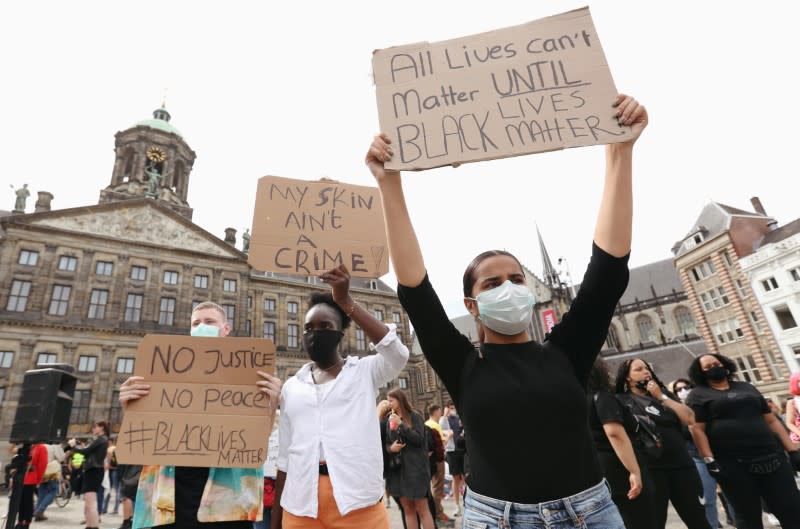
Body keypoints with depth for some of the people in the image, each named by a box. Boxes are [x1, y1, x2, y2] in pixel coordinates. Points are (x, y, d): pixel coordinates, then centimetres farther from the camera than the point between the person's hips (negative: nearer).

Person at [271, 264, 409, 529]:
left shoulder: (364, 371, 1)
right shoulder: (292, 386, 11)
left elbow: (398, 353, -19)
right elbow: (285, 455, 14)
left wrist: (346, 302, -21)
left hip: (357, 501, -2)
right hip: (300, 503, 3)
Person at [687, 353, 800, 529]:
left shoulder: (746, 387, 17)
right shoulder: (698, 394, 2)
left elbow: (772, 421, 16)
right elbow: (697, 429, -7)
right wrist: (710, 461, -16)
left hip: (771, 457, 4)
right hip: (733, 464, -4)